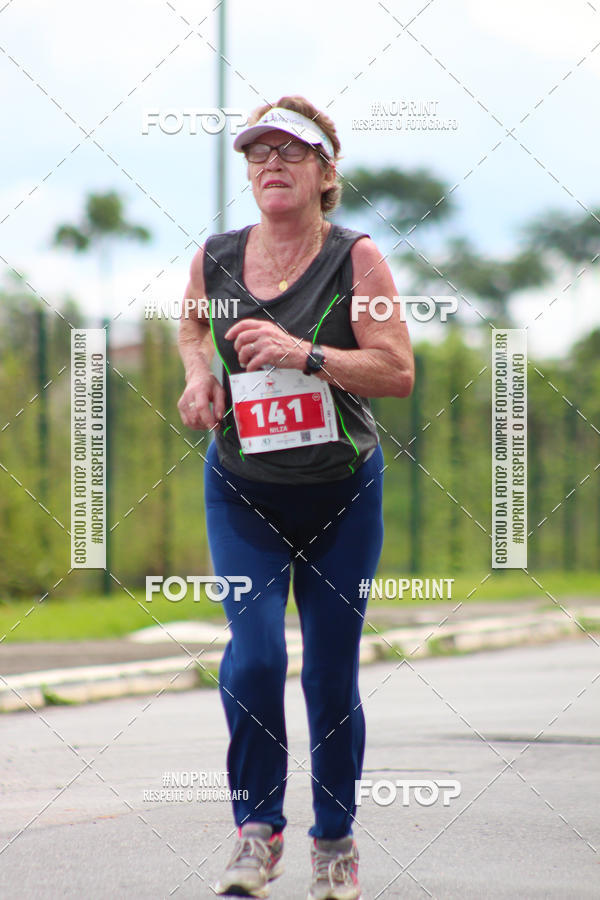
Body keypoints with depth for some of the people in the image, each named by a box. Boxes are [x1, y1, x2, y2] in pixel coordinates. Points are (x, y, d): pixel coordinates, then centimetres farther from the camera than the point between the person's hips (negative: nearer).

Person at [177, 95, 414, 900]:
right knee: (254, 655, -16)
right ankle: (258, 827, 2)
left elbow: (398, 372, -15)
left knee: (332, 673, 4)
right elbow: (192, 326, 21)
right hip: (242, 494, 1)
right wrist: (198, 374, 0)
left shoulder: (355, 258, -9)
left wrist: (301, 353, -26)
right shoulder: (215, 259, 0)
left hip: (341, 494, -1)